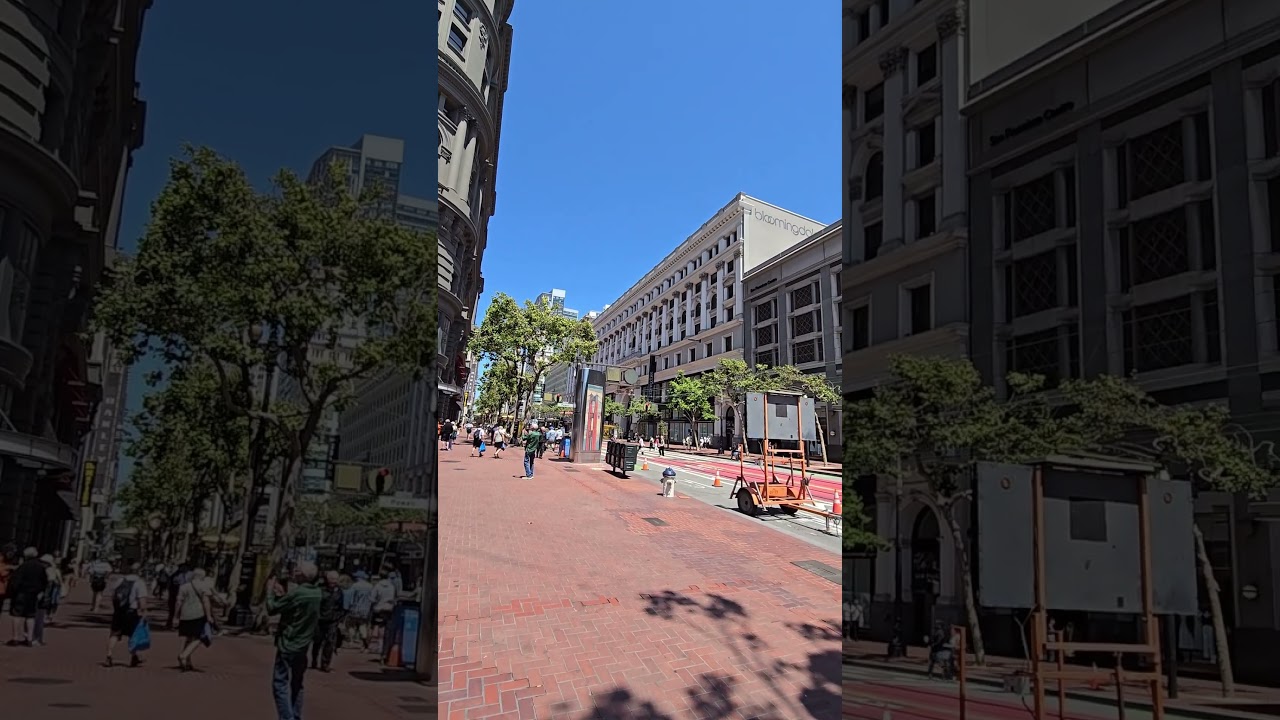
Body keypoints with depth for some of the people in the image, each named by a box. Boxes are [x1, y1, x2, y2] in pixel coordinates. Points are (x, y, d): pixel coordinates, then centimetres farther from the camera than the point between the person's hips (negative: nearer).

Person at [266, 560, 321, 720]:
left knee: (280, 684, -3)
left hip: (288, 645, -8)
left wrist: (272, 591, 3)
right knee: (296, 685, 17)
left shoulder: (297, 593, -21)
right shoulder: (316, 593, 3)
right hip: (302, 646, 8)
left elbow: (272, 609, -11)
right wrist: (283, 595, 8)